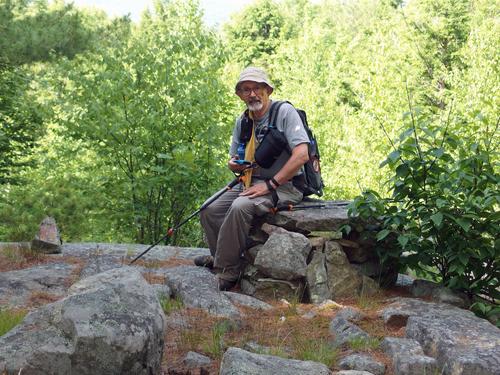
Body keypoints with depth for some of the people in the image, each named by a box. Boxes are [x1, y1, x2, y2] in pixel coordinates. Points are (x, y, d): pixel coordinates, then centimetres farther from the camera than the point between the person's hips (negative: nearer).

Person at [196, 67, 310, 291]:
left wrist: (269, 185, -22)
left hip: (284, 186, -7)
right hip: (250, 183, 8)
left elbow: (301, 155, -22)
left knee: (240, 207, -32)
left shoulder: (284, 112, -11)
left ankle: (226, 272, -20)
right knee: (209, 211, -5)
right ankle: (220, 258, 17)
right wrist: (234, 165, -7)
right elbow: (233, 161, 20)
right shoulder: (242, 122, 11)